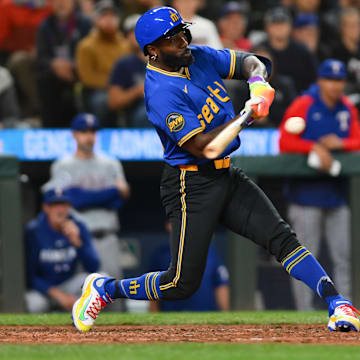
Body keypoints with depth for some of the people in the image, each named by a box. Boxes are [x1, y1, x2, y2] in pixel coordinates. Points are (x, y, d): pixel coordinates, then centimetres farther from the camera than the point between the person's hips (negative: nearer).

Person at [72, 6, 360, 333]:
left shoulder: (199, 58, 4)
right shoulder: (160, 93, -21)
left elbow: (247, 61, 14)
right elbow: (205, 147, -27)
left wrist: (257, 80, -9)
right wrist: (248, 113, -23)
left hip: (227, 177, 8)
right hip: (192, 187, -8)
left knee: (282, 237, -8)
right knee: (182, 285, -4)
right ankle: (105, 289, 16)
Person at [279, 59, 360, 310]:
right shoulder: (303, 106, -6)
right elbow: (286, 142, -12)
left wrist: (339, 143, -13)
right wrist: (316, 148, -23)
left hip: (337, 193, 5)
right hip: (306, 193, -5)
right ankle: (304, 312, -1)